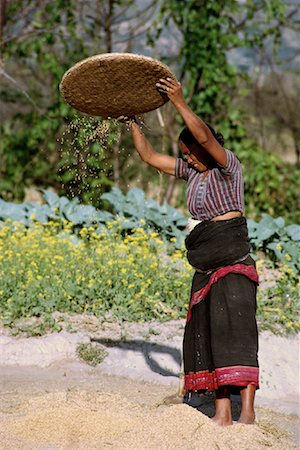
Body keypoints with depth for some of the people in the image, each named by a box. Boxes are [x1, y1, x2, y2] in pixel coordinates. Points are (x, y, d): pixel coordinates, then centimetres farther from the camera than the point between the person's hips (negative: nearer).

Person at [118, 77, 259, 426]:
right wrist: (132, 122, 18)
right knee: (205, 333, 1)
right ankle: (222, 414, 0)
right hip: (205, 266, 8)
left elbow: (204, 136, -22)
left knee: (234, 327, -17)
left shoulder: (228, 166, -4)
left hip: (233, 258, -8)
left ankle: (247, 410, -21)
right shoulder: (193, 172, 15)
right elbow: (150, 156, 21)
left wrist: (179, 103, -21)